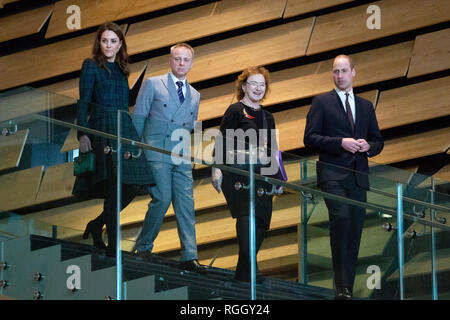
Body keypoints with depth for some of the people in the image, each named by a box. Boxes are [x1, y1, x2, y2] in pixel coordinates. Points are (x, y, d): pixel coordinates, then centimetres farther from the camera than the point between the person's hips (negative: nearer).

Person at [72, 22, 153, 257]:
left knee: (130, 187, -2)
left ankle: (97, 225, 20)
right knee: (115, 186, -14)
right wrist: (82, 134, -15)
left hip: (124, 130, 6)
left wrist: (132, 136, 18)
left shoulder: (121, 70, 20)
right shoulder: (91, 66, 2)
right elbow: (83, 103, -4)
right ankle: (113, 245, -10)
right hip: (102, 129, -6)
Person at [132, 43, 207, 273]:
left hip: (182, 157, 4)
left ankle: (189, 257, -5)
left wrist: (190, 129, 5)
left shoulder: (194, 95, 19)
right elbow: (138, 118, 4)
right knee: (162, 199, -12)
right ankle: (144, 245, 6)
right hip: (156, 152, -4)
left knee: (186, 205, -3)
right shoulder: (152, 84, 6)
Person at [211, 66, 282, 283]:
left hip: (261, 175, 7)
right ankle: (249, 270, -25)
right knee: (247, 216, -20)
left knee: (260, 223, 0)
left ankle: (243, 272, 6)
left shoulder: (267, 117, 20)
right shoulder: (235, 111, 0)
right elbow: (223, 143, -7)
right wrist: (216, 169, -18)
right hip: (238, 173, -7)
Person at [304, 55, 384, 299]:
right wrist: (341, 142, -14)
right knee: (341, 218, -24)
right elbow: (310, 138, -2)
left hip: (358, 176, 5)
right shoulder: (322, 102, 6)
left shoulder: (366, 106, 19)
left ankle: (348, 288, 6)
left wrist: (368, 147, -2)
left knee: (355, 229, 1)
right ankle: (342, 287, -23)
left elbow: (378, 141, 21)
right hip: (332, 175, -5)